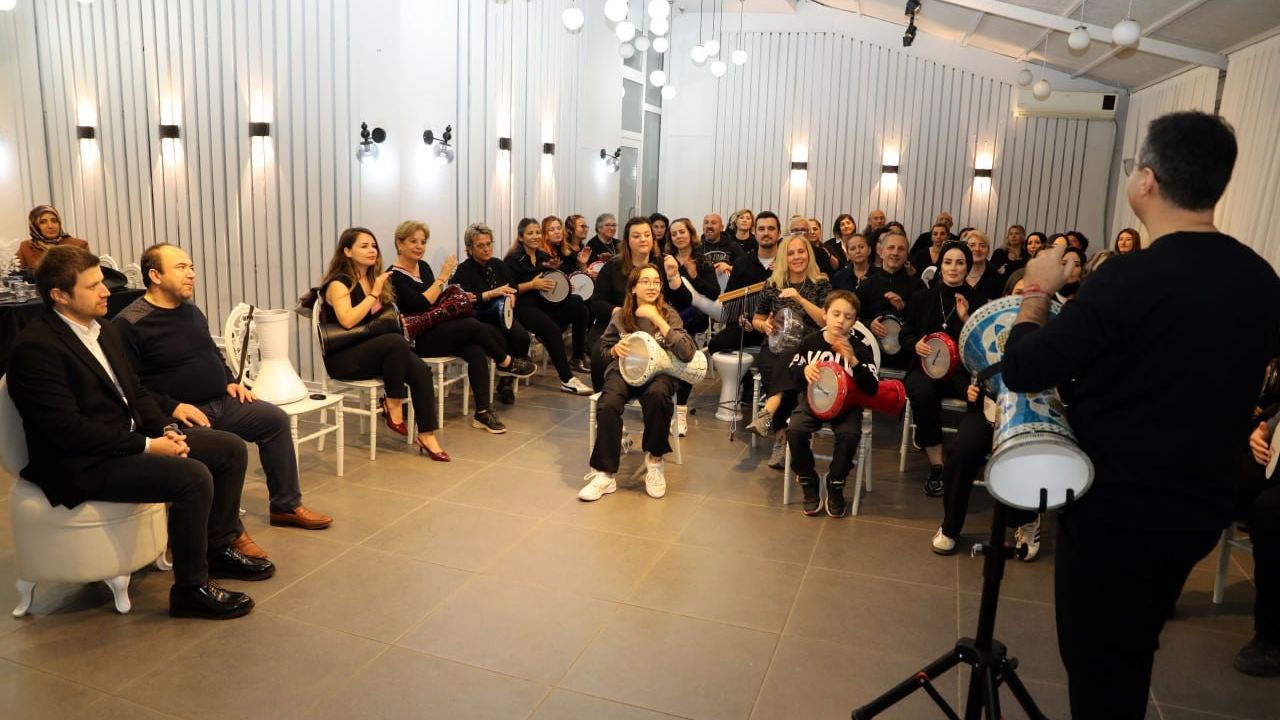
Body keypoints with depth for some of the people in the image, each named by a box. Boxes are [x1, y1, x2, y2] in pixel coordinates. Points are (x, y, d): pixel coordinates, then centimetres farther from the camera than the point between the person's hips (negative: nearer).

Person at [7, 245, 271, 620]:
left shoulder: (105, 330, 10)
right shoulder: (36, 346, -17)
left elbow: (136, 391, 17)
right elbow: (67, 429, -23)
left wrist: (166, 430, -2)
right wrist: (146, 445, -20)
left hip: (129, 440, 9)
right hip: (82, 464, -9)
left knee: (231, 448, 3)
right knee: (193, 477, -28)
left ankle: (218, 547, 17)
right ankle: (191, 588, -12)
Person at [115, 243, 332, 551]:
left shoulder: (191, 310, 14)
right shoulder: (130, 324, -11)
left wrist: (230, 381, 11)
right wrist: (172, 407, -24)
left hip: (221, 402, 9)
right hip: (180, 414, -8)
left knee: (276, 419, 0)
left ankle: (286, 505, 10)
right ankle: (231, 534, -18)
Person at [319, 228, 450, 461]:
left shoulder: (375, 279, 15)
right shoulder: (338, 283, -8)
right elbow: (348, 321, -25)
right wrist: (374, 293, -17)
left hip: (373, 350, 7)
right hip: (344, 358, -7)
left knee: (421, 370, -21)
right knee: (397, 342, -35)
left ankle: (426, 436, -20)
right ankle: (393, 407, -18)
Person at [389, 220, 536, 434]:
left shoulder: (423, 266, 13)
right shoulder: (394, 276, -9)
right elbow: (421, 304, -21)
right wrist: (443, 277, -18)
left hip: (440, 330, 7)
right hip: (418, 339, -7)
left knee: (476, 351, -22)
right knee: (474, 325, -26)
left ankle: (483, 412, -24)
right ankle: (507, 363, -3)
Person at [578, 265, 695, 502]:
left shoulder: (669, 314, -1)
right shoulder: (620, 315, 5)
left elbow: (687, 354, -16)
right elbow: (604, 347, 20)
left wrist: (657, 320, -19)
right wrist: (616, 349, -6)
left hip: (657, 372, -1)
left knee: (657, 394, -38)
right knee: (607, 405, -33)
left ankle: (654, 459, -16)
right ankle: (605, 473, -21)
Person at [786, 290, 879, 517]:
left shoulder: (860, 349, -7)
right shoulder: (810, 342, -2)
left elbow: (872, 389, -15)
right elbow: (791, 373, 6)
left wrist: (853, 361, -29)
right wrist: (804, 370, -19)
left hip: (846, 404, -1)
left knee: (850, 434, -31)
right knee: (795, 430, -27)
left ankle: (836, 484, -3)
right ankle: (808, 481, -1)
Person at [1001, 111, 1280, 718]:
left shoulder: (1133, 276, -25)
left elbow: (1022, 371, -21)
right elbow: (1226, 390, 11)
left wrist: (1038, 290, -6)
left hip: (1116, 514, -7)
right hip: (1199, 510, 7)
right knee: (1132, 660, 25)